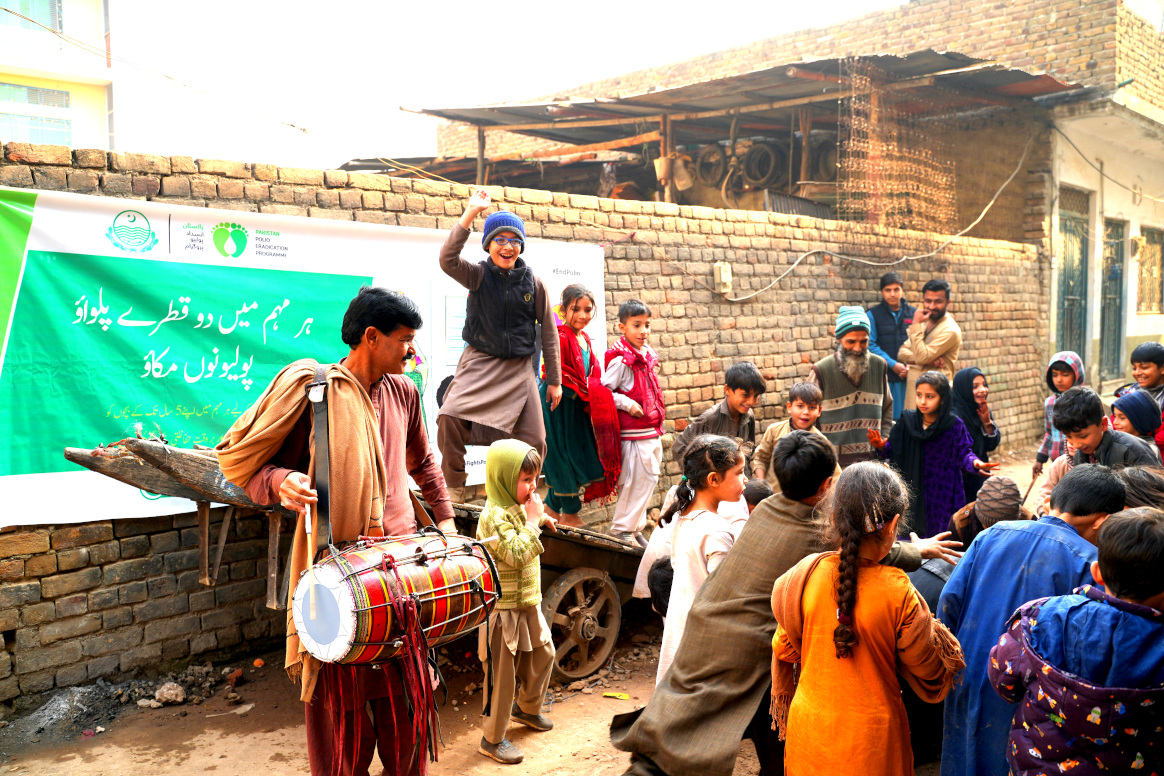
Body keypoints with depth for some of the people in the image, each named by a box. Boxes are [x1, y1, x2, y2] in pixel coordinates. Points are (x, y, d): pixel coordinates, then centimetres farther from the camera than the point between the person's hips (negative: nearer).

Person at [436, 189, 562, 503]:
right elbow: (447, 259, -23)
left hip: (518, 370, 2)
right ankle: (454, 489, -6)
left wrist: (554, 381, 7)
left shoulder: (533, 282, 3)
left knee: (533, 441, 0)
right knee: (450, 417, -25)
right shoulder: (478, 275, -1)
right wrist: (470, 214, -26)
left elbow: (548, 333, 8)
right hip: (479, 363, -2)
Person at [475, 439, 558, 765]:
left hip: (528, 603, 9)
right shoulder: (494, 516, -23)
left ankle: (527, 708, 44)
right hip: (503, 607, -9)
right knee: (502, 672, 1)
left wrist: (540, 518, 13)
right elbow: (517, 554, -30)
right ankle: (492, 738, 16)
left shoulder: (518, 507, 6)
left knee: (543, 654, 21)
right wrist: (533, 521, -22)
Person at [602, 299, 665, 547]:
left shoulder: (648, 355, 10)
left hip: (652, 432, 9)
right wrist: (628, 404, -21)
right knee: (635, 481, -4)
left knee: (649, 479, 14)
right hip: (633, 433, -9)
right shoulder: (621, 361, -15)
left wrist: (657, 418, 14)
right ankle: (622, 529, 9)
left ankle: (635, 527, 25)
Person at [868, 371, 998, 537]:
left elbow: (963, 453, -7)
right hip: (913, 491, 2)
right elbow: (894, 450, 1)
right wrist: (882, 447, -19)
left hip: (943, 494, -2)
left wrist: (974, 463, -27)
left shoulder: (954, 425, -8)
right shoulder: (907, 420, -1)